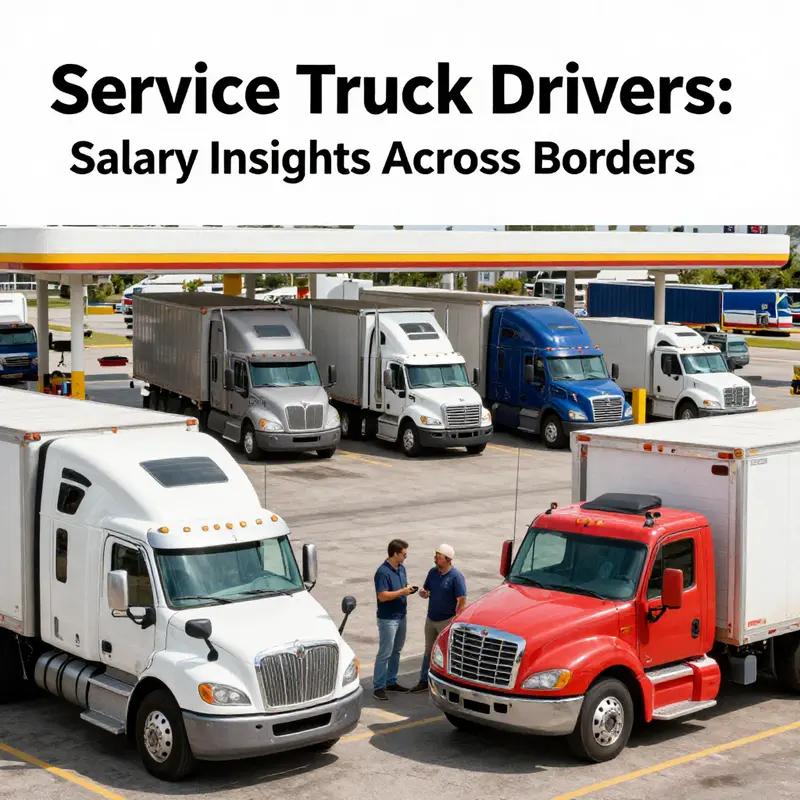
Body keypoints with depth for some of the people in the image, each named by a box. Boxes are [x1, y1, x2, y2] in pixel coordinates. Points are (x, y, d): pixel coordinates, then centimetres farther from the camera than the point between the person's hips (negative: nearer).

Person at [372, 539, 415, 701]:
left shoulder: (401, 568, 7)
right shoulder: (383, 572, -21)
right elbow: (382, 596, -25)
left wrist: (409, 588, -3)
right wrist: (402, 591, -22)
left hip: (401, 616, 9)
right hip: (387, 619, -9)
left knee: (396, 651, 16)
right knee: (385, 653, -5)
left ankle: (391, 682, 27)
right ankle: (378, 687, 1)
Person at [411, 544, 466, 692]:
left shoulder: (456, 577, -16)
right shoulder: (433, 572, 4)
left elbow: (462, 600, -17)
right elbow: (425, 591, 15)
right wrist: (423, 592, -11)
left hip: (446, 621, -7)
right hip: (431, 619, 7)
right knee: (429, 651, 14)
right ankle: (424, 681, 23)